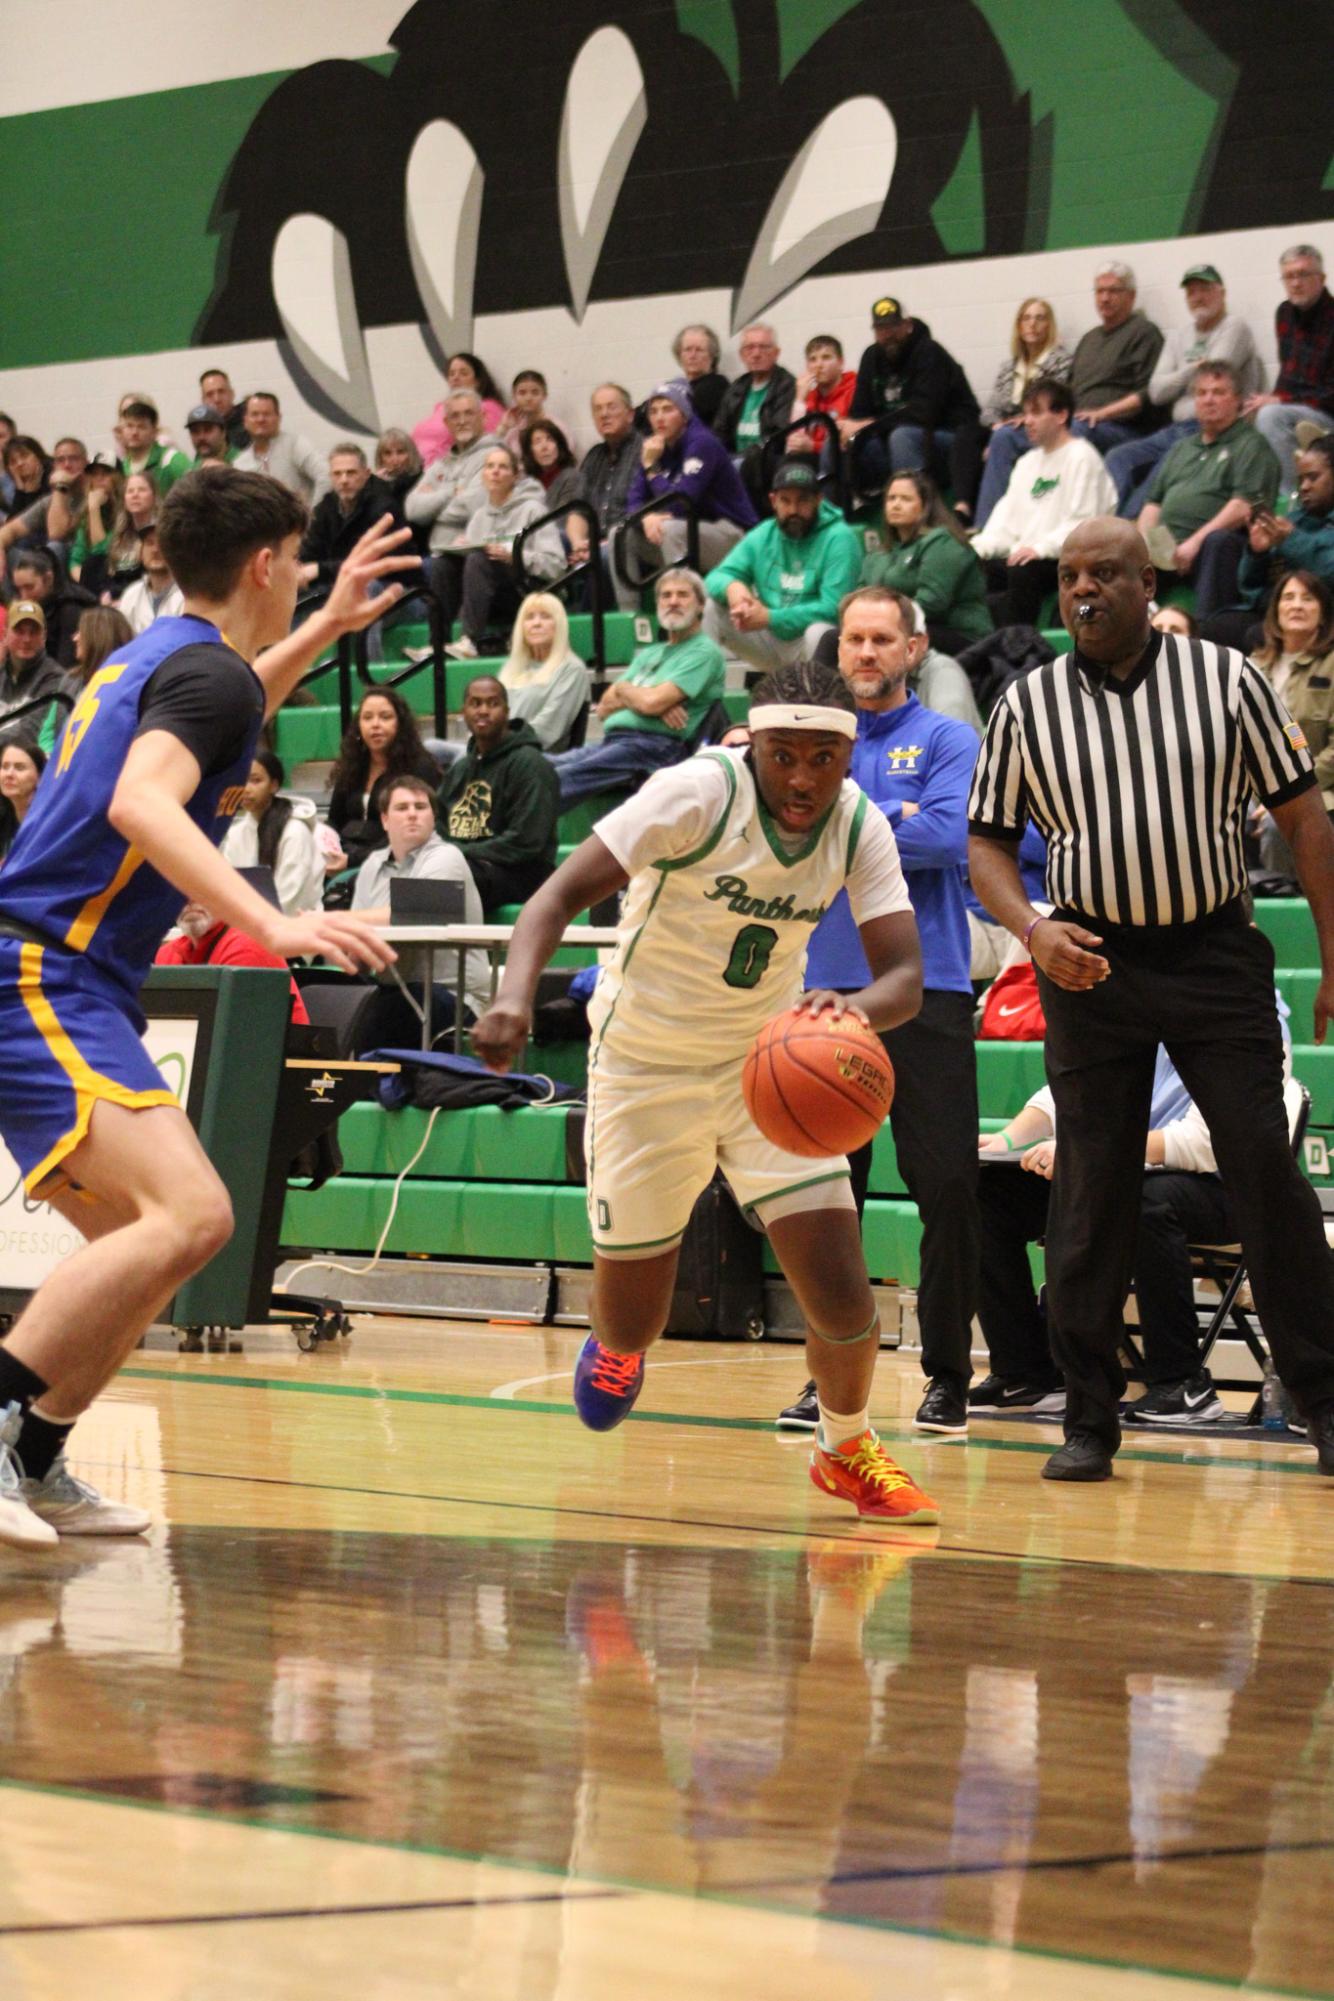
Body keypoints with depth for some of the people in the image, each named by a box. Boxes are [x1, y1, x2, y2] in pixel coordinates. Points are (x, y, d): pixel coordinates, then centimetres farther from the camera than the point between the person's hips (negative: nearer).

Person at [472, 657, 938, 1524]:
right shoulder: (700, 794, -24)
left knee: (841, 1296, -10)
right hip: (647, 1067, -2)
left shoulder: (861, 828, -11)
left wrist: (856, 1010, -43)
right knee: (631, 1327, 5)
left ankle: (847, 1449, 21)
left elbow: (906, 975, -19)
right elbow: (562, 894, -27)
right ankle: (618, 1341, 46)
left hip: (768, 1063, 3)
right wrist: (515, 998, -46)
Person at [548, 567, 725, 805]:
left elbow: (653, 702, -12)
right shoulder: (649, 654, 28)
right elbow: (604, 708, 18)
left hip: (655, 747, -8)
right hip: (611, 740, 8)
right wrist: (639, 697, -3)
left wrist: (623, 689, 10)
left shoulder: (705, 652, 1)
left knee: (558, 779, -31)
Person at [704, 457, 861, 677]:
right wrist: (731, 586, -24)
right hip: (769, 643, 5)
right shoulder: (762, 535, 4)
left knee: (820, 631, -38)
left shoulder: (839, 538, -14)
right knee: (709, 605, -11)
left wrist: (769, 618, -25)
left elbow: (833, 609, -21)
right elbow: (717, 577, 3)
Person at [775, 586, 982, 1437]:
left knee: (946, 1186, -4)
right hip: (828, 985, 3)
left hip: (925, 989, -3)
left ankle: (948, 1372, 5)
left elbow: (948, 836, -12)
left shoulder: (947, 742, 3)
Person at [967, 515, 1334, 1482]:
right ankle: (1090, 1417, 11)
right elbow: (988, 839, 9)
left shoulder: (1226, 678, 0)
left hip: (1217, 953, -1)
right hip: (1092, 965, 1)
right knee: (1091, 1190, 3)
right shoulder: (1028, 705, 4)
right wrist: (1034, 930, -10)